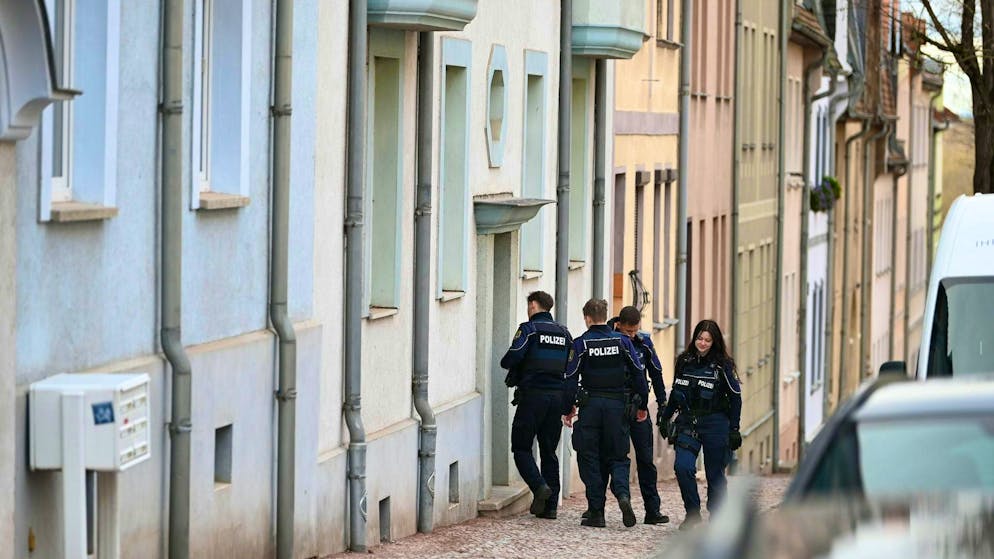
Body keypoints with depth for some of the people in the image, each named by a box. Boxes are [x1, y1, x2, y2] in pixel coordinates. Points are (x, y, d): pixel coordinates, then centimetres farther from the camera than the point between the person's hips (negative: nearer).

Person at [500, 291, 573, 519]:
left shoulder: (529, 329, -5)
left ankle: (539, 485, -20)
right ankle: (550, 505, 6)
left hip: (533, 395, -5)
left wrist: (505, 363, 6)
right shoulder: (564, 333, 14)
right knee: (549, 451, 10)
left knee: (521, 447, 2)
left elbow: (512, 358, -16)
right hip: (558, 396, 5)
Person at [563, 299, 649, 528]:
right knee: (617, 457, 10)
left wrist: (568, 410, 5)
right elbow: (638, 374, 4)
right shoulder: (622, 342, 4)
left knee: (590, 459, 6)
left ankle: (596, 512, 2)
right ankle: (623, 494, -18)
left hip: (590, 406, -2)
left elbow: (571, 379, -4)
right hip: (618, 406, 2)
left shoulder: (581, 344, -3)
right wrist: (642, 406, 14)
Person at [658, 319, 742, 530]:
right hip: (687, 422, 3)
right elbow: (675, 393, 18)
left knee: (715, 473, 2)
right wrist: (665, 417, 15)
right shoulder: (684, 361, 7)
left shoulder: (722, 365, -3)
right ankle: (692, 513, -3)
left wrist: (734, 429, -4)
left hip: (715, 423, -3)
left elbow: (735, 397, -1)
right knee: (682, 466, -16)